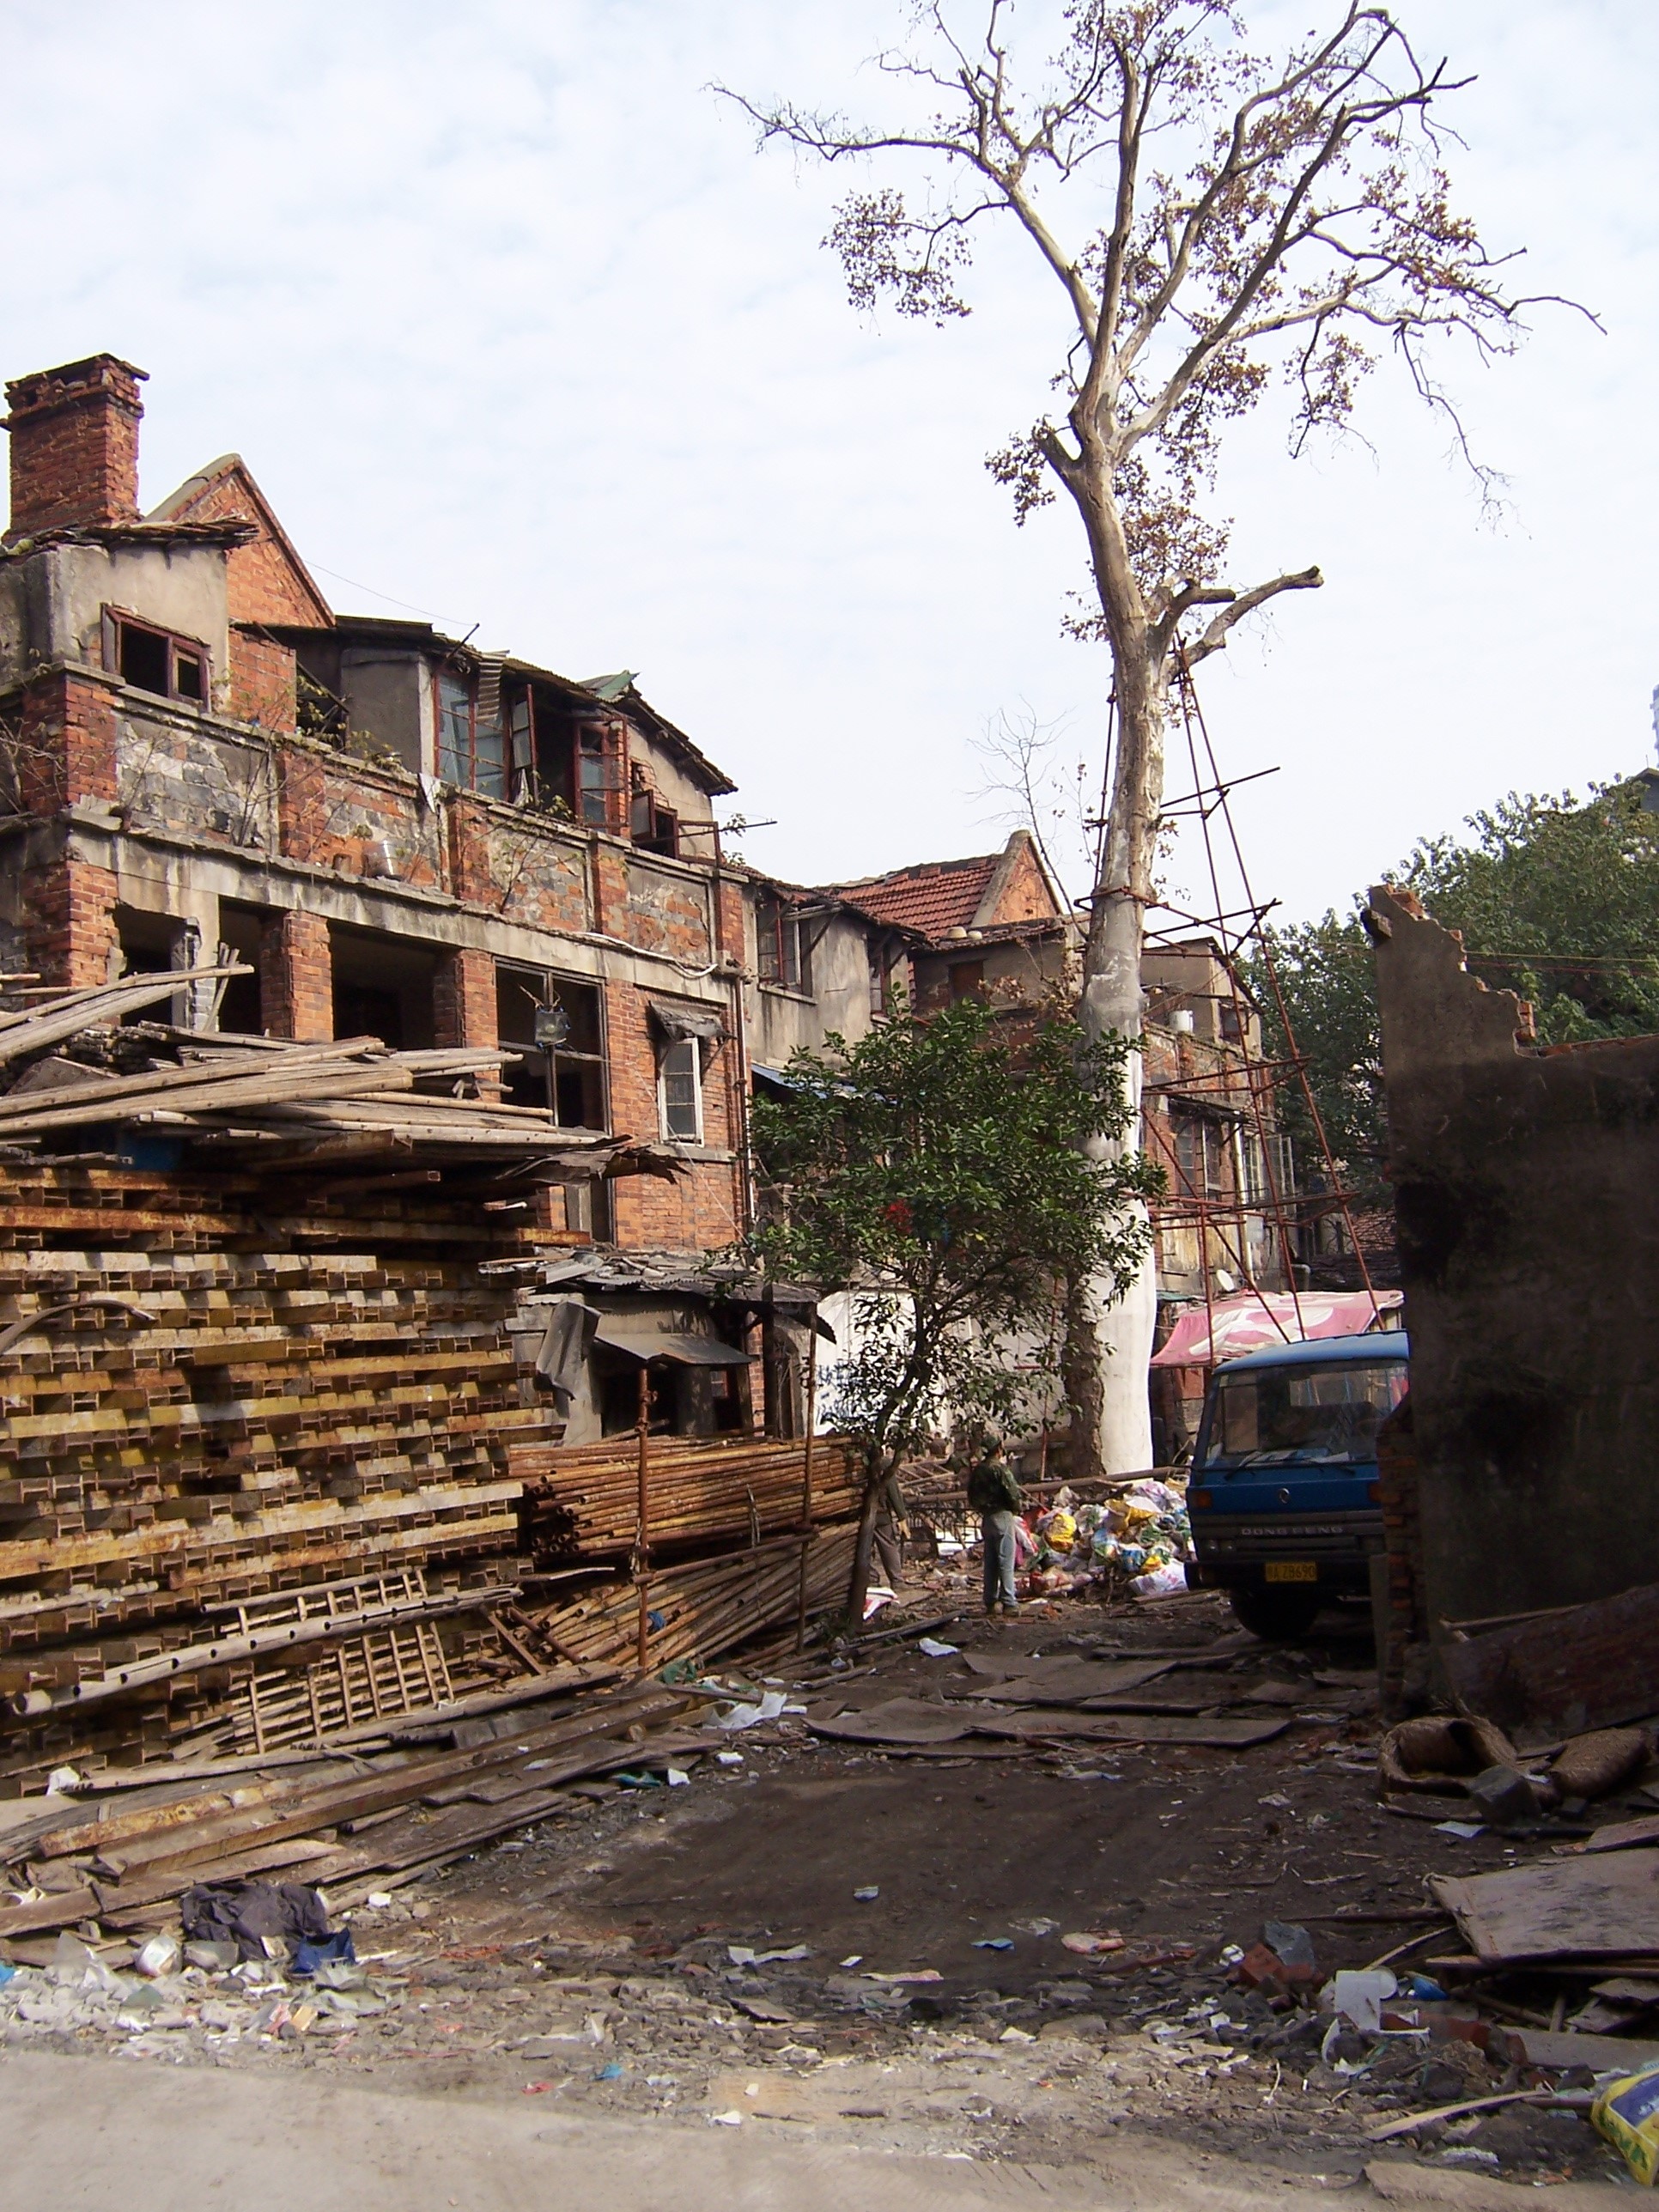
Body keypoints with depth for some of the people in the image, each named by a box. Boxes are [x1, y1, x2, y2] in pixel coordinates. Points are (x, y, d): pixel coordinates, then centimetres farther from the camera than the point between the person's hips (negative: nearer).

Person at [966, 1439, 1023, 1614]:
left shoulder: (976, 1470, 8)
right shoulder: (1000, 1469, -14)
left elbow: (972, 1496, 14)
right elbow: (1013, 1493, -15)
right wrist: (1018, 1505, 4)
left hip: (986, 1519, 7)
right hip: (1002, 1516, -7)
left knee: (990, 1562, 11)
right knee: (1006, 1561, -4)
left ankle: (991, 1602, 14)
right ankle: (1008, 1602, -5)